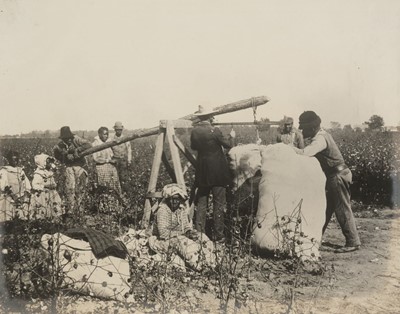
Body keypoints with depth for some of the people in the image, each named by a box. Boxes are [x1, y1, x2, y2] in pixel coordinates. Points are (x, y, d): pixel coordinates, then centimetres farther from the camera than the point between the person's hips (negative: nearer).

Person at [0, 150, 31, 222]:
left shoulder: (21, 171, 18)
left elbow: (27, 185, 13)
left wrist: (26, 195, -3)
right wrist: (13, 196, -16)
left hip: (22, 200, 5)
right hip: (8, 200, -5)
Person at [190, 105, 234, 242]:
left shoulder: (194, 131, -1)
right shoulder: (215, 131, -15)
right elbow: (228, 146, -4)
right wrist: (232, 137, 15)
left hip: (202, 172, 5)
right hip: (217, 171, -5)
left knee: (201, 203, 12)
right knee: (219, 203, 4)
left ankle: (199, 233, 13)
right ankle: (218, 235, 8)